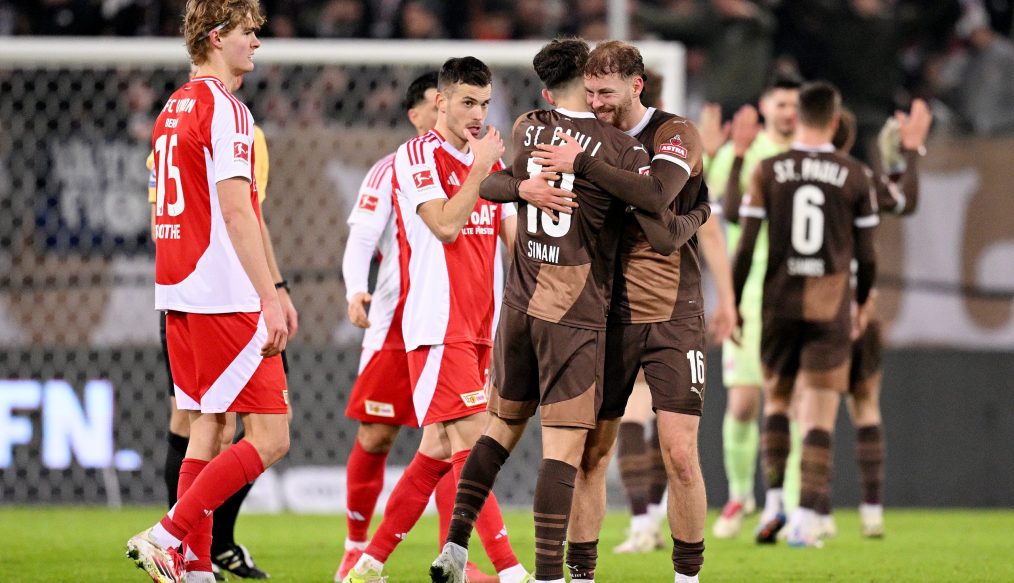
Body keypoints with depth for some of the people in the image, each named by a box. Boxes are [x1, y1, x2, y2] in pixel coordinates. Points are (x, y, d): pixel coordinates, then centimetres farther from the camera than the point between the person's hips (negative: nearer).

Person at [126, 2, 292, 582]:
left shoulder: (174, 109, 17)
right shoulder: (225, 109, -11)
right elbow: (236, 211, -19)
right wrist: (269, 299, -21)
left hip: (177, 294, 9)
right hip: (226, 298, -9)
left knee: (208, 429, 12)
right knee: (270, 437, -7)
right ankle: (167, 536, -11)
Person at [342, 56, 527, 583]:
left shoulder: (488, 159, 17)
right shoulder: (419, 155, -7)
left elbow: (514, 234, 21)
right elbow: (445, 225, -18)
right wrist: (480, 168, -15)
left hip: (477, 329, 8)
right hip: (438, 325, -8)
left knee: (438, 450, 8)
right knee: (470, 441, -13)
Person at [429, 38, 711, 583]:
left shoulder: (527, 130, 4)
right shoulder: (621, 149, -9)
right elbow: (664, 237, -10)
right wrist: (697, 214, 10)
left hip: (518, 306, 5)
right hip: (577, 315, -5)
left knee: (503, 424, 19)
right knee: (564, 445, -5)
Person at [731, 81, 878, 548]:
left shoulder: (767, 171, -2)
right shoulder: (855, 176, -2)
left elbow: (746, 246, -3)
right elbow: (865, 254, 2)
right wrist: (863, 300, 19)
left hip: (779, 303, 1)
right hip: (830, 307, -1)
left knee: (776, 396, 19)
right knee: (820, 410, 0)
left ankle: (773, 498, 8)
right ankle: (806, 517, -7)